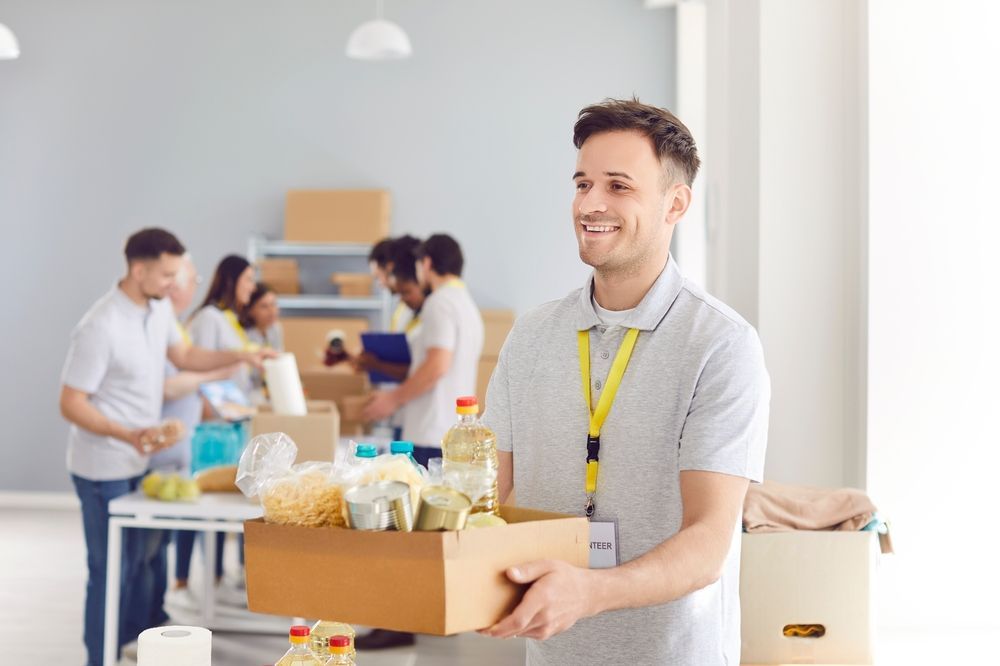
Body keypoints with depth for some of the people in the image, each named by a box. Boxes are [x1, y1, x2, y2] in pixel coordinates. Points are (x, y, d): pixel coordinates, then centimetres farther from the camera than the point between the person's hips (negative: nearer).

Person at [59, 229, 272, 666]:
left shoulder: (159, 309, 0)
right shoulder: (101, 327, -26)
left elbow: (183, 356, 19)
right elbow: (71, 404, -23)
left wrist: (239, 357, 6)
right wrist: (127, 436, -36)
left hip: (140, 463, 8)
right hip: (105, 468, -8)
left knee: (138, 562, 19)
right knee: (110, 569, 0)